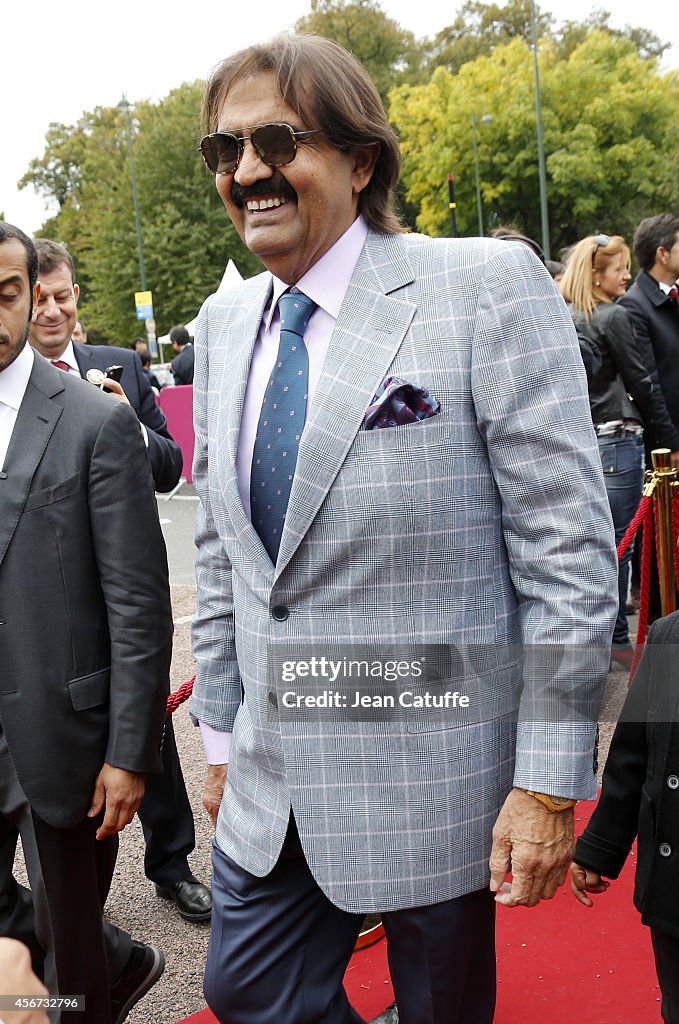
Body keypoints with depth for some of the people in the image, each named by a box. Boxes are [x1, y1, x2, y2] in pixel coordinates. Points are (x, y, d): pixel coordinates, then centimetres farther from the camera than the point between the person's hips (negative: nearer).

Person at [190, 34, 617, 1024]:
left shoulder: (488, 287, -13)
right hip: (272, 782, 6)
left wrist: (549, 782, -16)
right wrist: (221, 731, 13)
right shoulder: (224, 322, 7)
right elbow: (222, 551, 12)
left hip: (436, 774, -5)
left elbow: (569, 550, -15)